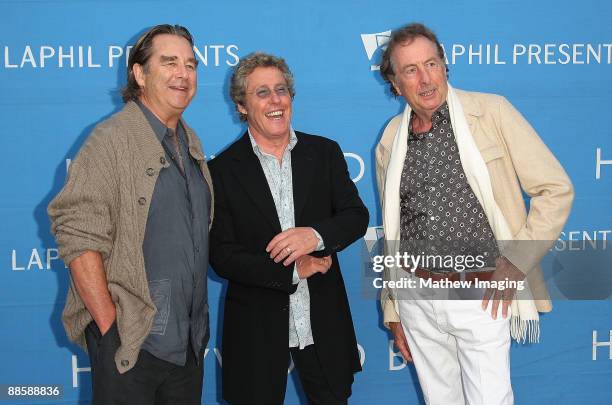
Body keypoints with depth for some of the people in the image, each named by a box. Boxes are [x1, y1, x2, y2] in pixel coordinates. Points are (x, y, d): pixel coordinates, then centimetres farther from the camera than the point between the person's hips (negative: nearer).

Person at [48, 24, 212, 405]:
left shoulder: (191, 143, 11)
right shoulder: (113, 139, -12)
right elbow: (79, 239, -18)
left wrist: (199, 324, 12)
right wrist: (110, 327, -19)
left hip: (190, 341, 7)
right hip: (129, 343, -7)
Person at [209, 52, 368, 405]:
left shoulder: (325, 152, 3)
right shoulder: (223, 169, -5)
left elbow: (357, 216, 0)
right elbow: (222, 256, -9)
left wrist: (316, 235, -21)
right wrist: (292, 270, -16)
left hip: (324, 322, 2)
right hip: (257, 329, -2)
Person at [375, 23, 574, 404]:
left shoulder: (492, 112, -7)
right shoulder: (390, 140, 5)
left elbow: (556, 189, -5)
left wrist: (517, 263, -12)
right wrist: (393, 309, 15)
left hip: (480, 297, -4)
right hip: (416, 299, 4)